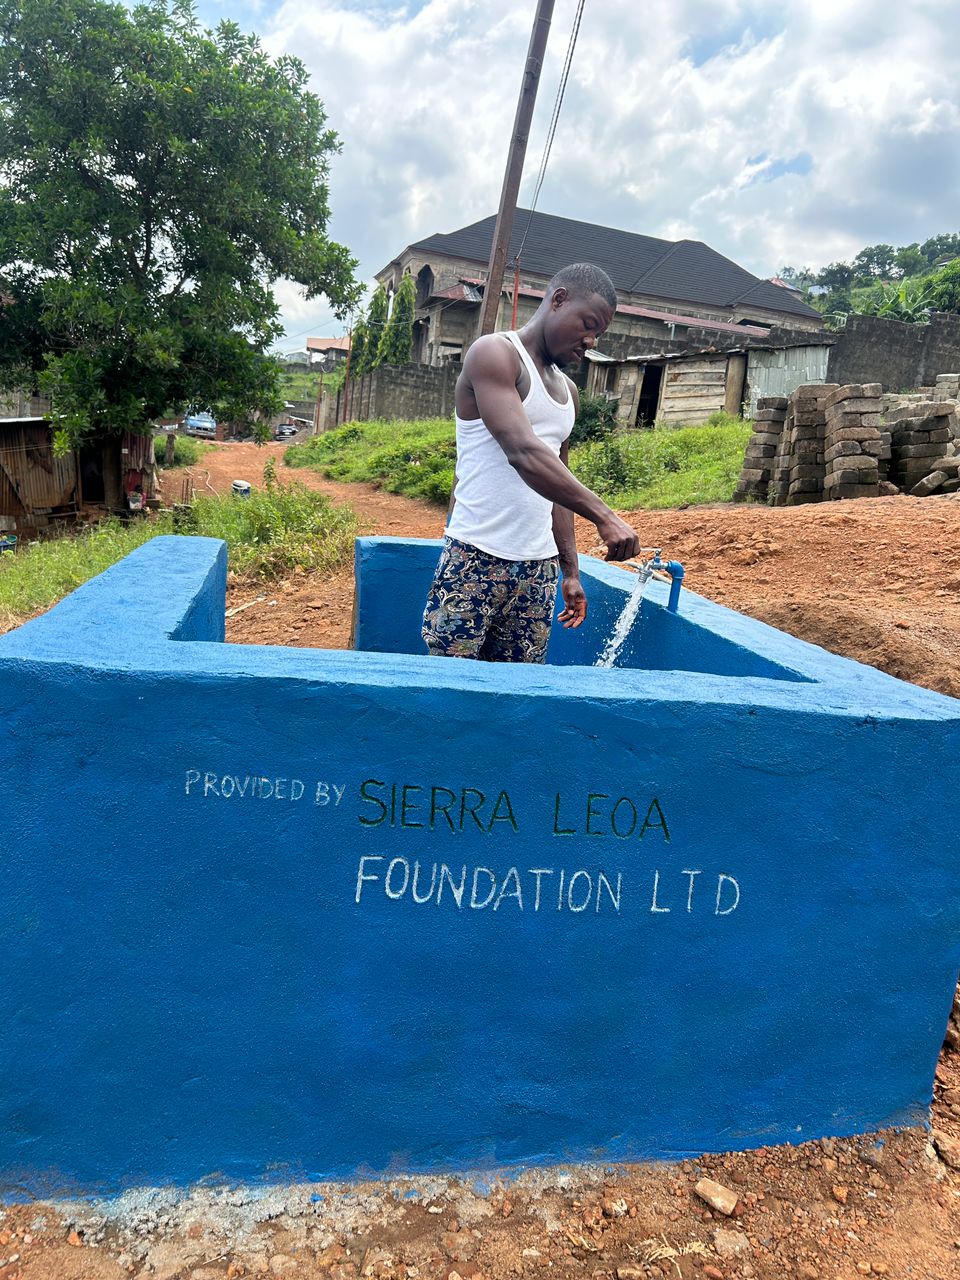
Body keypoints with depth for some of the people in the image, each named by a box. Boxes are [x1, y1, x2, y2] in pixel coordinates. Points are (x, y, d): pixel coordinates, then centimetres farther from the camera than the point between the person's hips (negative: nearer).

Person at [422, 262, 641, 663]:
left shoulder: (567, 393, 19)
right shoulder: (494, 353, -6)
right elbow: (523, 453, -21)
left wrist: (570, 571, 16)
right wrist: (603, 516, -28)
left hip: (538, 568, 7)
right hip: (476, 559, -7)